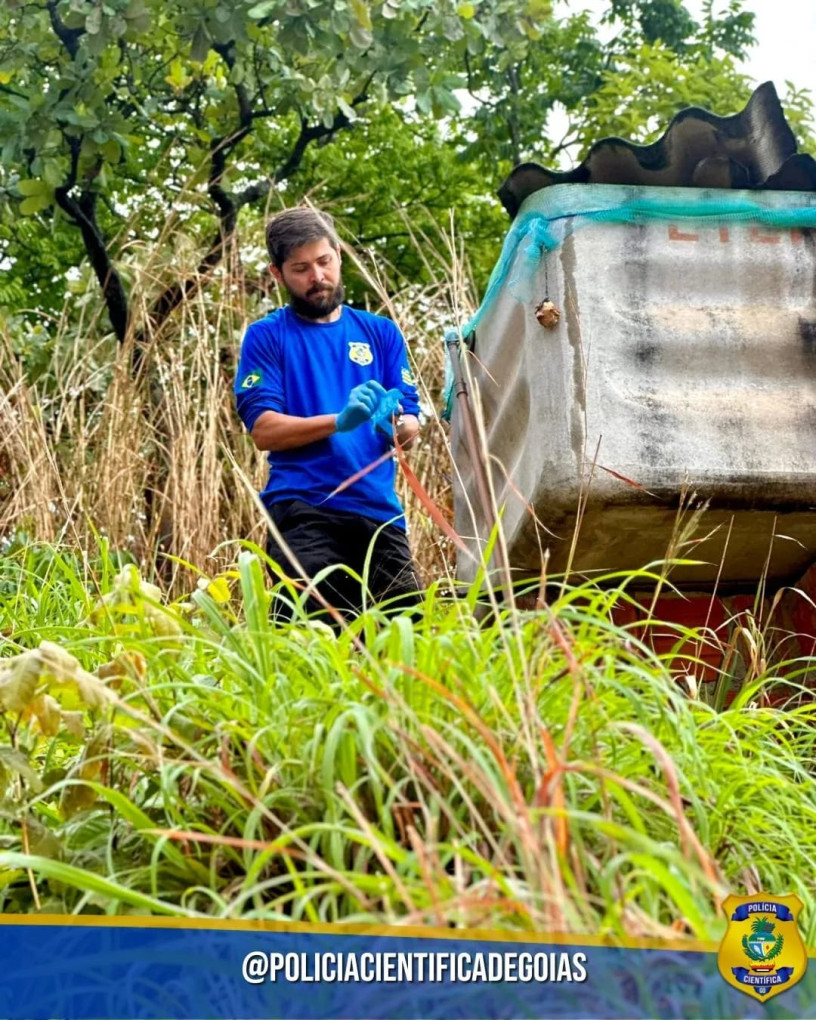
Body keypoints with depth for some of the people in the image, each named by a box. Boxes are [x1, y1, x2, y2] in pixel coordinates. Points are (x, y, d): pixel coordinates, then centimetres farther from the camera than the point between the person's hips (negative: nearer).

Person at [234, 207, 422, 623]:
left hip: (379, 509, 3)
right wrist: (340, 421, -19)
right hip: (303, 509, -3)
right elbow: (263, 429, -5)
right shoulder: (267, 336, 7)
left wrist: (398, 424, -14)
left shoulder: (381, 332, 17)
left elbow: (412, 427, 11)